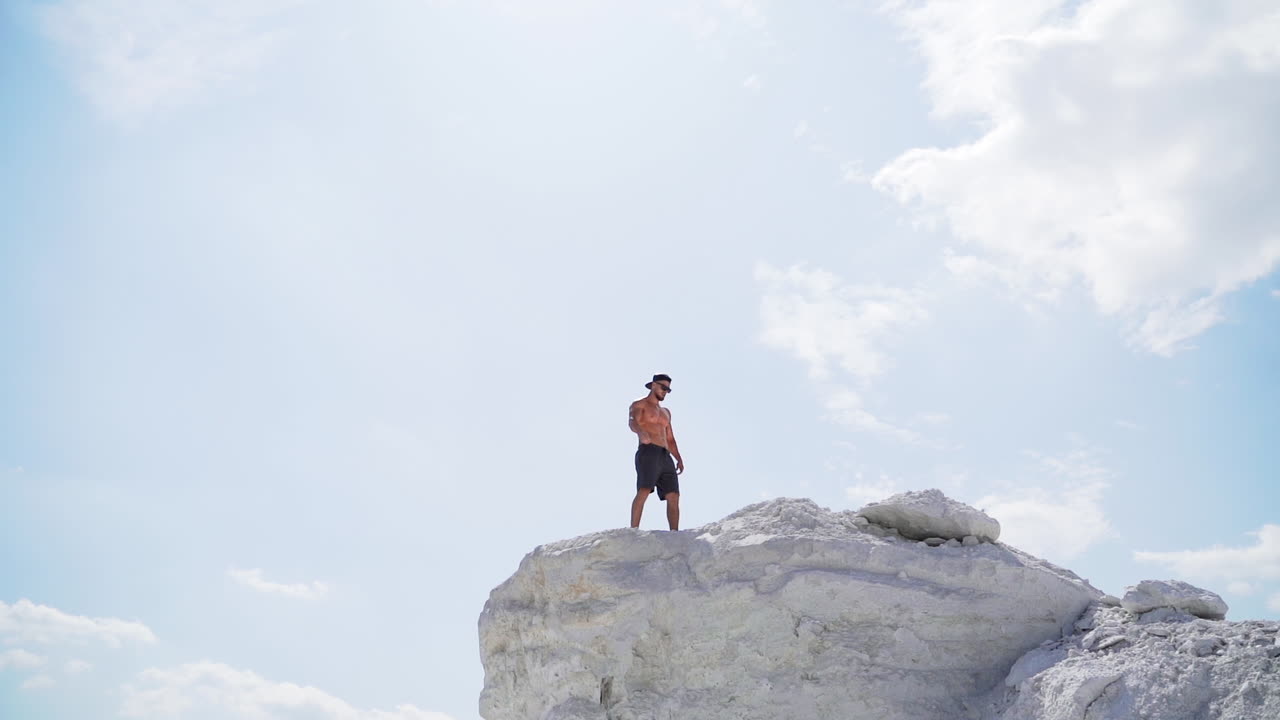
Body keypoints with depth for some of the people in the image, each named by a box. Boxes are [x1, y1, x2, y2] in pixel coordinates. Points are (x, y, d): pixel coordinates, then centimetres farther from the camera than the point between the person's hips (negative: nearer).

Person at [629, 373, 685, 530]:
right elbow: (632, 422, -15)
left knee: (673, 497, -4)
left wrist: (679, 458, 9)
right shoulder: (639, 405, 7)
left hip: (665, 457, 7)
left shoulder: (666, 412, 30)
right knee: (644, 491, -24)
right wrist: (641, 432, -40)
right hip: (648, 453, -7)